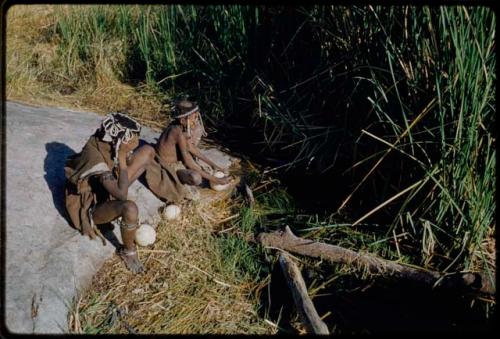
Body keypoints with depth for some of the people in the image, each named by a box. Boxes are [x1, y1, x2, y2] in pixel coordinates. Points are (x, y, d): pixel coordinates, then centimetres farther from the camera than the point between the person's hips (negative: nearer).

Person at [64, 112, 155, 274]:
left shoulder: (109, 144, -15)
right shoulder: (95, 157, -36)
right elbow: (122, 195, -40)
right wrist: (122, 160, -33)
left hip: (108, 190, 8)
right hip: (93, 206, -8)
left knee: (148, 151, -1)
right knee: (130, 208, -43)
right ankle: (128, 251, -11)